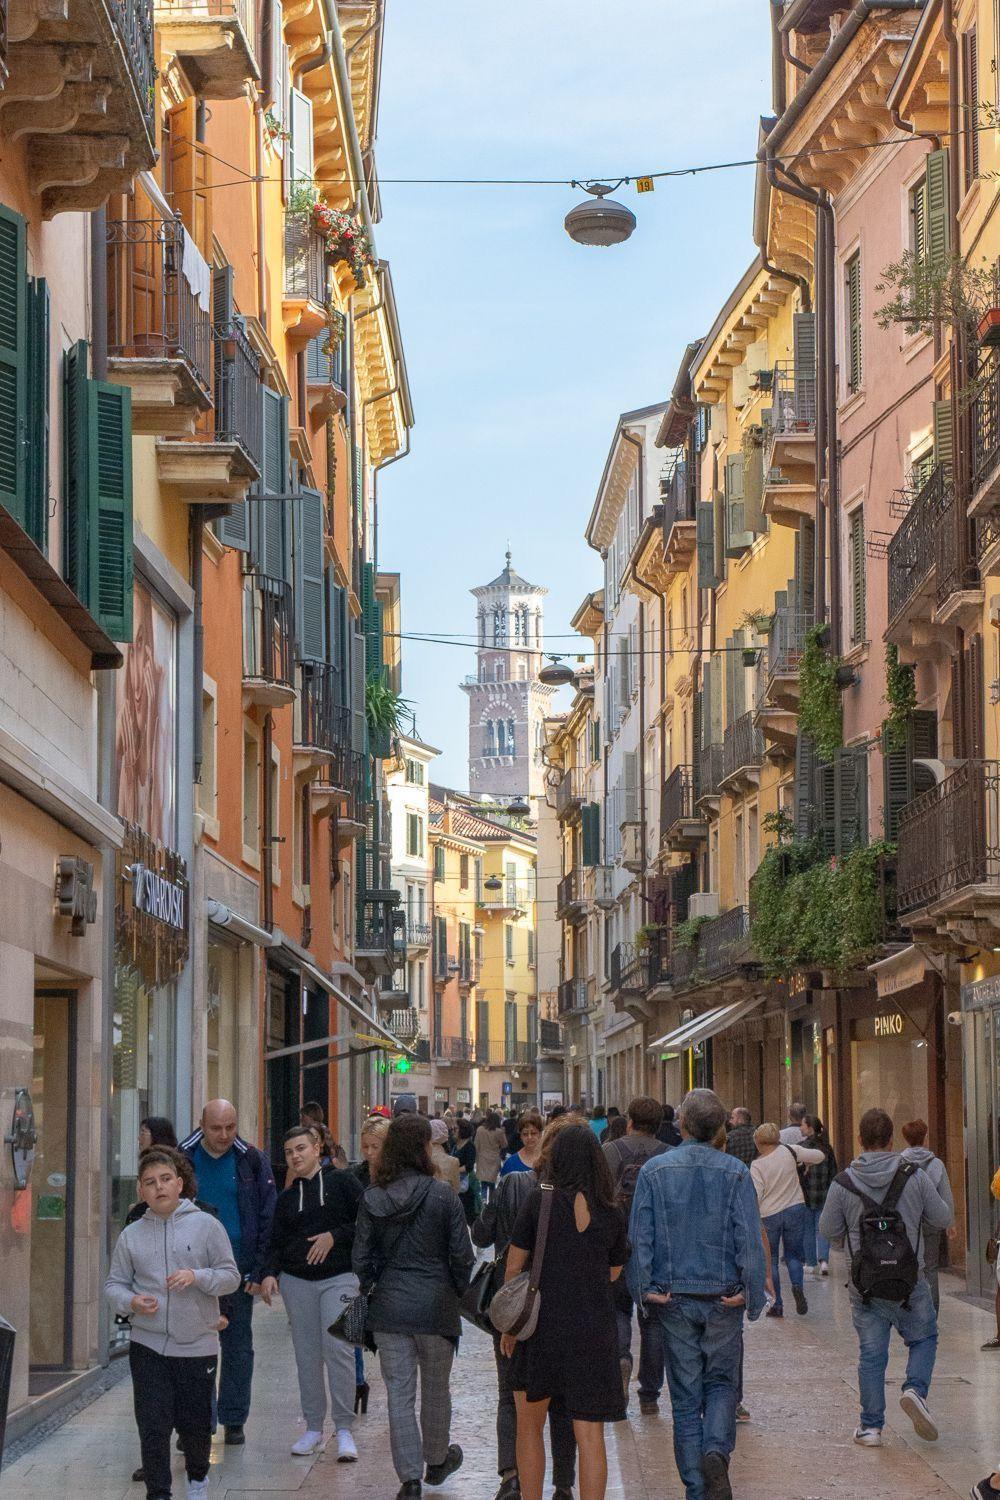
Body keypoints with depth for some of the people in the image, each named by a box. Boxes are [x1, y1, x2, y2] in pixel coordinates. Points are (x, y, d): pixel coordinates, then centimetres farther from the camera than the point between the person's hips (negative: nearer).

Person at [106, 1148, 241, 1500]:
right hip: (148, 1347, 1)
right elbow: (114, 1284, 9)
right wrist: (131, 1302, -12)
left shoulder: (205, 1225, -1)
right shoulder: (131, 1235, 6)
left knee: (196, 1424, 9)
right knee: (153, 1426, -4)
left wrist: (197, 1277, -19)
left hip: (198, 1346, -1)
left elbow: (230, 1275, -2)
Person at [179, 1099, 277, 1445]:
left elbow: (268, 1219, 2)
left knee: (238, 1347, 7)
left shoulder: (252, 1161, 1)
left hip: (239, 1270, 0)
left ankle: (234, 1420, 16)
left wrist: (259, 1270, -5)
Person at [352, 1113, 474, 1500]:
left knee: (399, 1394, 6)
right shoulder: (442, 1195, -10)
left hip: (389, 1307, 2)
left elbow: (361, 1257, 2)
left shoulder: (372, 1199, -1)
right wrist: (461, 1292, 8)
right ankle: (436, 1460, 35)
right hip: (436, 1306, -2)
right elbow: (462, 1255, -8)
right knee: (436, 1389, 17)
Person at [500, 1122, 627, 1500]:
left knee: (529, 1425, 16)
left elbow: (513, 1267, -2)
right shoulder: (612, 1214, 0)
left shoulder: (540, 1201, -6)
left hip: (542, 1325, -1)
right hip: (594, 1331, 1)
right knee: (589, 1434, 2)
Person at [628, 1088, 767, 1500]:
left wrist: (642, 1289, 4)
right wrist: (752, 1295, -1)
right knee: (721, 1383, 13)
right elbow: (749, 1239, -7)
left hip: (673, 1298, 1)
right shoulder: (735, 1172, -5)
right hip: (723, 1297, -1)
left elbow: (639, 1236, -3)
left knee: (685, 1396, 8)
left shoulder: (655, 1171, -2)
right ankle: (716, 1451, -13)